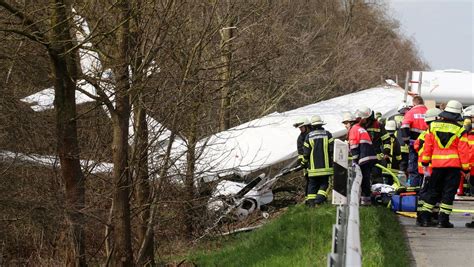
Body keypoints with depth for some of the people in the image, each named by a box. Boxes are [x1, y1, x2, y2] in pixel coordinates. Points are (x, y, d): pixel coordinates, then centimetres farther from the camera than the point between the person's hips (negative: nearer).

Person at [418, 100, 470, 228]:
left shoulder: (433, 125, 4)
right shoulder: (459, 129, -5)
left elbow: (428, 145, 5)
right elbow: (463, 150, -5)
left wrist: (425, 163, 12)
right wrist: (466, 168, 1)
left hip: (437, 164, 3)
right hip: (454, 164, -3)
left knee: (433, 191, 13)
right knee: (448, 193, 2)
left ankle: (424, 217, 11)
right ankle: (443, 219, 0)